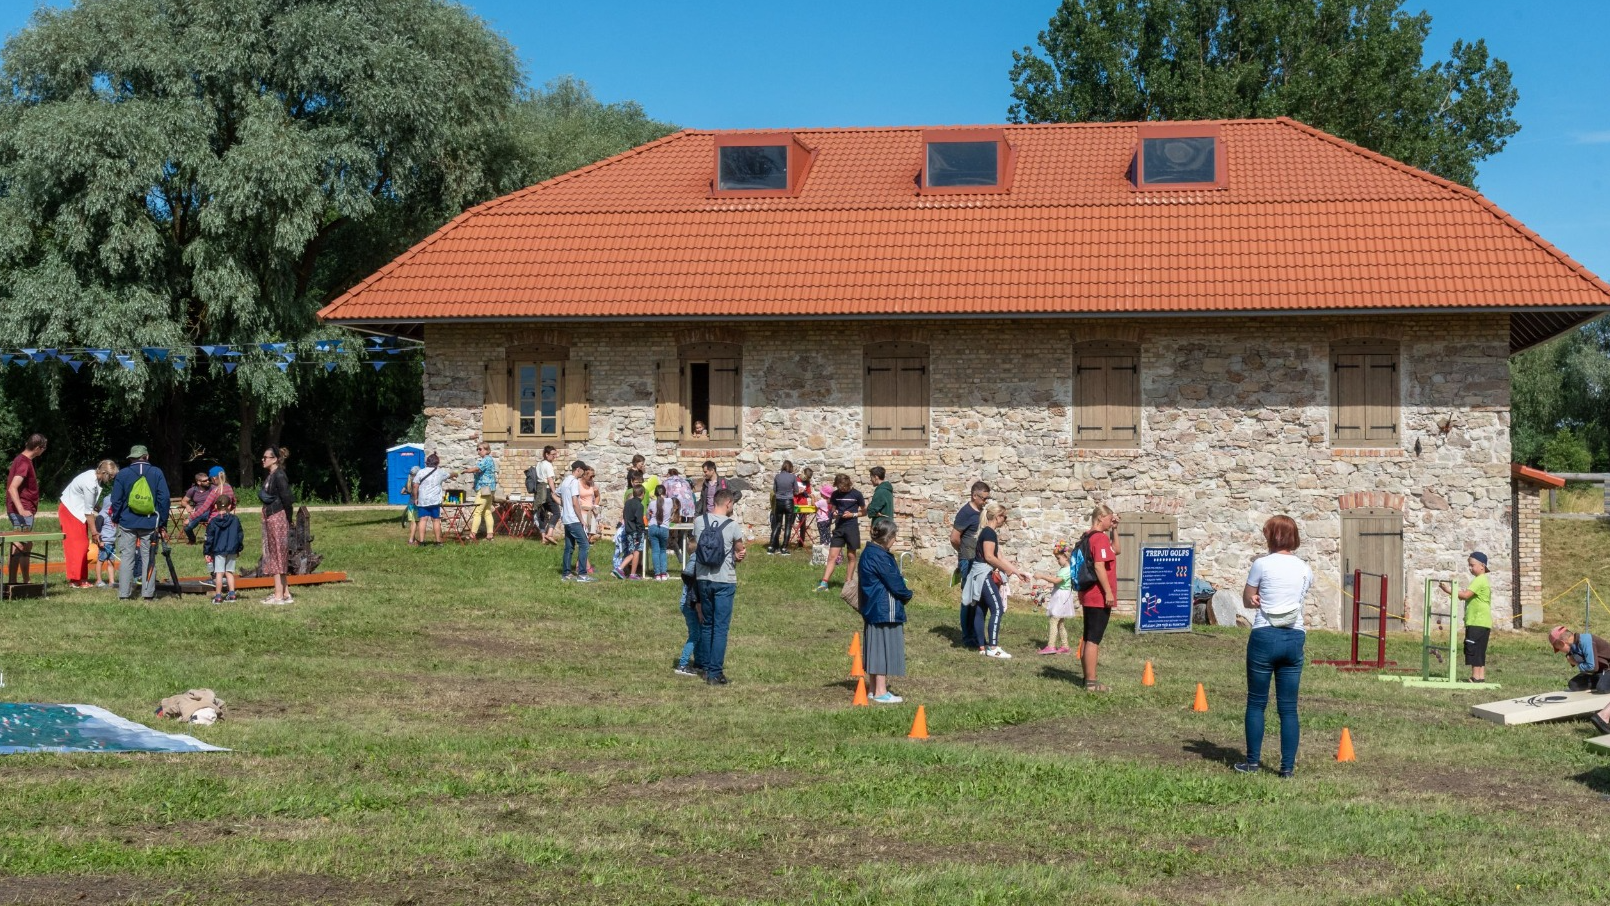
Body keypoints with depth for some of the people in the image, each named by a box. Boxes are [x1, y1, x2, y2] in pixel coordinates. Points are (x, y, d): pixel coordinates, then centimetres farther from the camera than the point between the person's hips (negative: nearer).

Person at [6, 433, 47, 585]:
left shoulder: (22, 460, 14)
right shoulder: (24, 463, -17)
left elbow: (13, 485, 24)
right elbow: (12, 488, -26)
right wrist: (21, 510, -37)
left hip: (20, 511, 10)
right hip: (23, 512, -10)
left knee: (18, 547, 12)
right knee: (26, 547, -7)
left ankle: (13, 582, 15)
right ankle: (26, 582, -6)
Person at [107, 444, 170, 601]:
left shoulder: (122, 474, 1)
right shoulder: (157, 473, 0)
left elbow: (116, 499, 4)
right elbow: (164, 498, -1)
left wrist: (115, 519, 17)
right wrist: (162, 521, 5)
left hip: (127, 523, 0)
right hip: (150, 523, 0)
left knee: (126, 558, 4)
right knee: (148, 557, 5)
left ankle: (123, 593, 2)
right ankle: (148, 593, 4)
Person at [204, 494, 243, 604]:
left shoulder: (213, 521, -6)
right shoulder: (235, 519, 0)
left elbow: (209, 538, -4)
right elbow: (240, 535, 8)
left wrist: (207, 552, 3)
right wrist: (239, 549, 20)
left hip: (218, 551, -3)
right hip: (232, 551, 3)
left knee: (219, 573, -2)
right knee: (229, 572, 13)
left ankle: (218, 596, -3)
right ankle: (231, 594, 11)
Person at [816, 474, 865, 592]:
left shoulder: (856, 494, -5)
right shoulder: (835, 494, 4)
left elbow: (864, 511, 4)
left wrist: (853, 514, -12)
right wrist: (834, 513, -6)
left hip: (852, 528, -3)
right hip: (838, 528, 3)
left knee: (851, 556, 5)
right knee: (832, 556, -3)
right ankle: (824, 583, -8)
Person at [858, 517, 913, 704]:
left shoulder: (868, 553, 11)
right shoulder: (879, 556, -19)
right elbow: (894, 582, -16)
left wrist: (902, 593, 8)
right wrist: (907, 594, 2)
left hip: (872, 609, 10)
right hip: (885, 610, -10)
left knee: (876, 648, 14)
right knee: (884, 648, -3)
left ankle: (876, 689, 21)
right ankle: (881, 692, 1)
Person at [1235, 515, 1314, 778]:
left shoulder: (1262, 564, -5)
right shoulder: (1305, 569, 7)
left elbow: (1247, 600, 3)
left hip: (1264, 637, -3)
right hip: (1294, 638, 4)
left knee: (1256, 703, 7)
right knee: (1288, 707, 7)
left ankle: (1252, 762, 11)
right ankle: (1287, 766, 7)